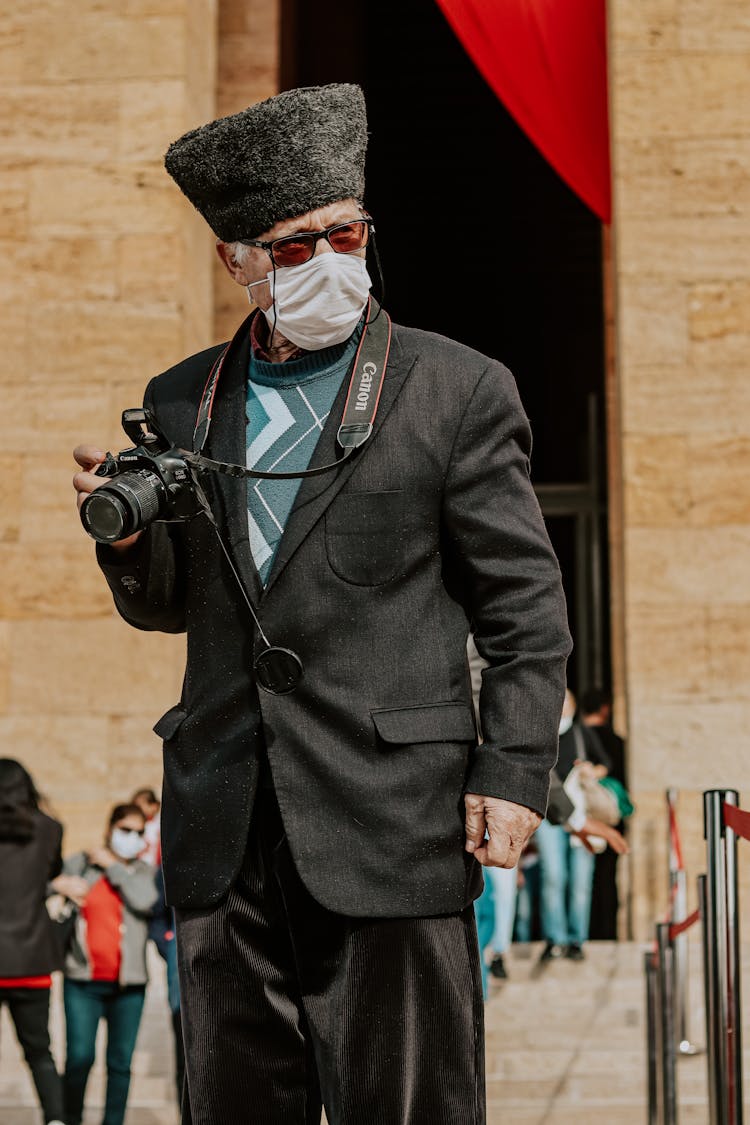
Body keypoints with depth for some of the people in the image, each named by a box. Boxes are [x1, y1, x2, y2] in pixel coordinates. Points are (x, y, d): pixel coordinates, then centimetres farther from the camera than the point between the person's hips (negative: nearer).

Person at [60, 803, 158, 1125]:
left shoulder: (144, 872, 10)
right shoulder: (77, 864, 9)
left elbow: (145, 902, -10)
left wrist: (113, 866, -4)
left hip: (128, 981, 1)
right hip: (83, 978, -1)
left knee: (121, 1061, 1)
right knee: (79, 1056, -8)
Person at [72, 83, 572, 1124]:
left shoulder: (459, 391, 0)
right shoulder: (182, 403, 12)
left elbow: (526, 611, 0)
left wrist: (514, 771, -9)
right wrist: (129, 537, -2)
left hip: (391, 831, -4)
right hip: (225, 839, 4)